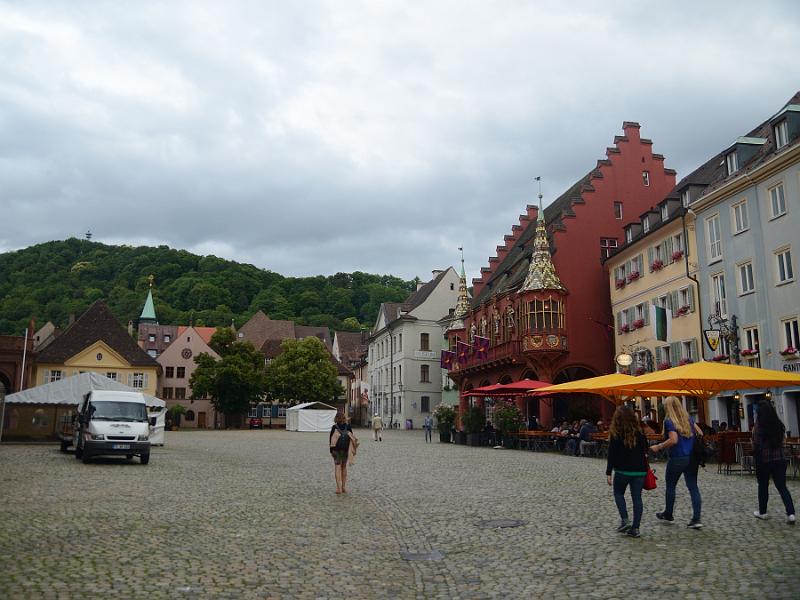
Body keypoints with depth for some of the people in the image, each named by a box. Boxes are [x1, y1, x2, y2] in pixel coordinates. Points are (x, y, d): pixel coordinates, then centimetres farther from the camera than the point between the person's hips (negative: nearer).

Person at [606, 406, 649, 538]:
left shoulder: (615, 434, -9)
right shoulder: (639, 433, 2)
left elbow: (611, 455, -9)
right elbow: (645, 452, 9)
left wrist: (608, 473, -5)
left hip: (622, 470, -3)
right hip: (639, 471, 3)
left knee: (618, 493, 17)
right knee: (637, 497, 8)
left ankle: (625, 520, 2)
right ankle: (635, 528, 7)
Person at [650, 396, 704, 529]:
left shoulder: (669, 421, -12)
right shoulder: (687, 419, 9)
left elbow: (674, 440, -23)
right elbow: (700, 433, 13)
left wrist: (658, 447, -14)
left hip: (677, 458, -5)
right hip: (692, 457, 6)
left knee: (670, 486, 13)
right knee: (693, 487, 5)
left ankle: (668, 515, 27)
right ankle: (696, 519, 0)